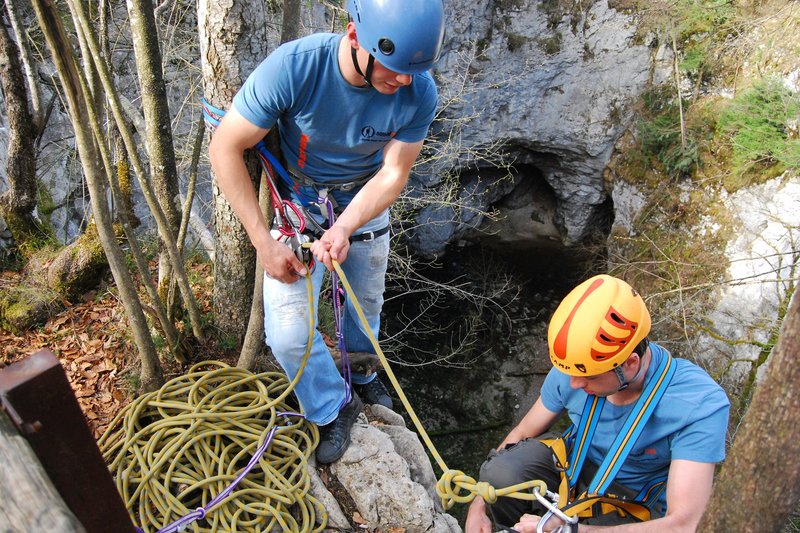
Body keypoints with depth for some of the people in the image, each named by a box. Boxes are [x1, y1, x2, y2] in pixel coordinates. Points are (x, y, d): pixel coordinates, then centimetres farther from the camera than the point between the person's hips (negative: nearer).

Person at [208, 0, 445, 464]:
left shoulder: (419, 92, -25)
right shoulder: (294, 66, -33)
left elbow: (393, 175, -16)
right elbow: (226, 149, -23)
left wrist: (345, 228, -33)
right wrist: (263, 242, -25)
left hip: (364, 201, 2)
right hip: (297, 202, -2)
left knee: (365, 307, 18)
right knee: (287, 333, -9)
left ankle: (362, 377, 52)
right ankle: (335, 405, 21)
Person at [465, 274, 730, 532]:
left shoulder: (699, 405, -31)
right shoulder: (575, 367, -19)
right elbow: (524, 433, -4)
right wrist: (478, 507, -12)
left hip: (636, 503, -2)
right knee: (499, 473, -28)